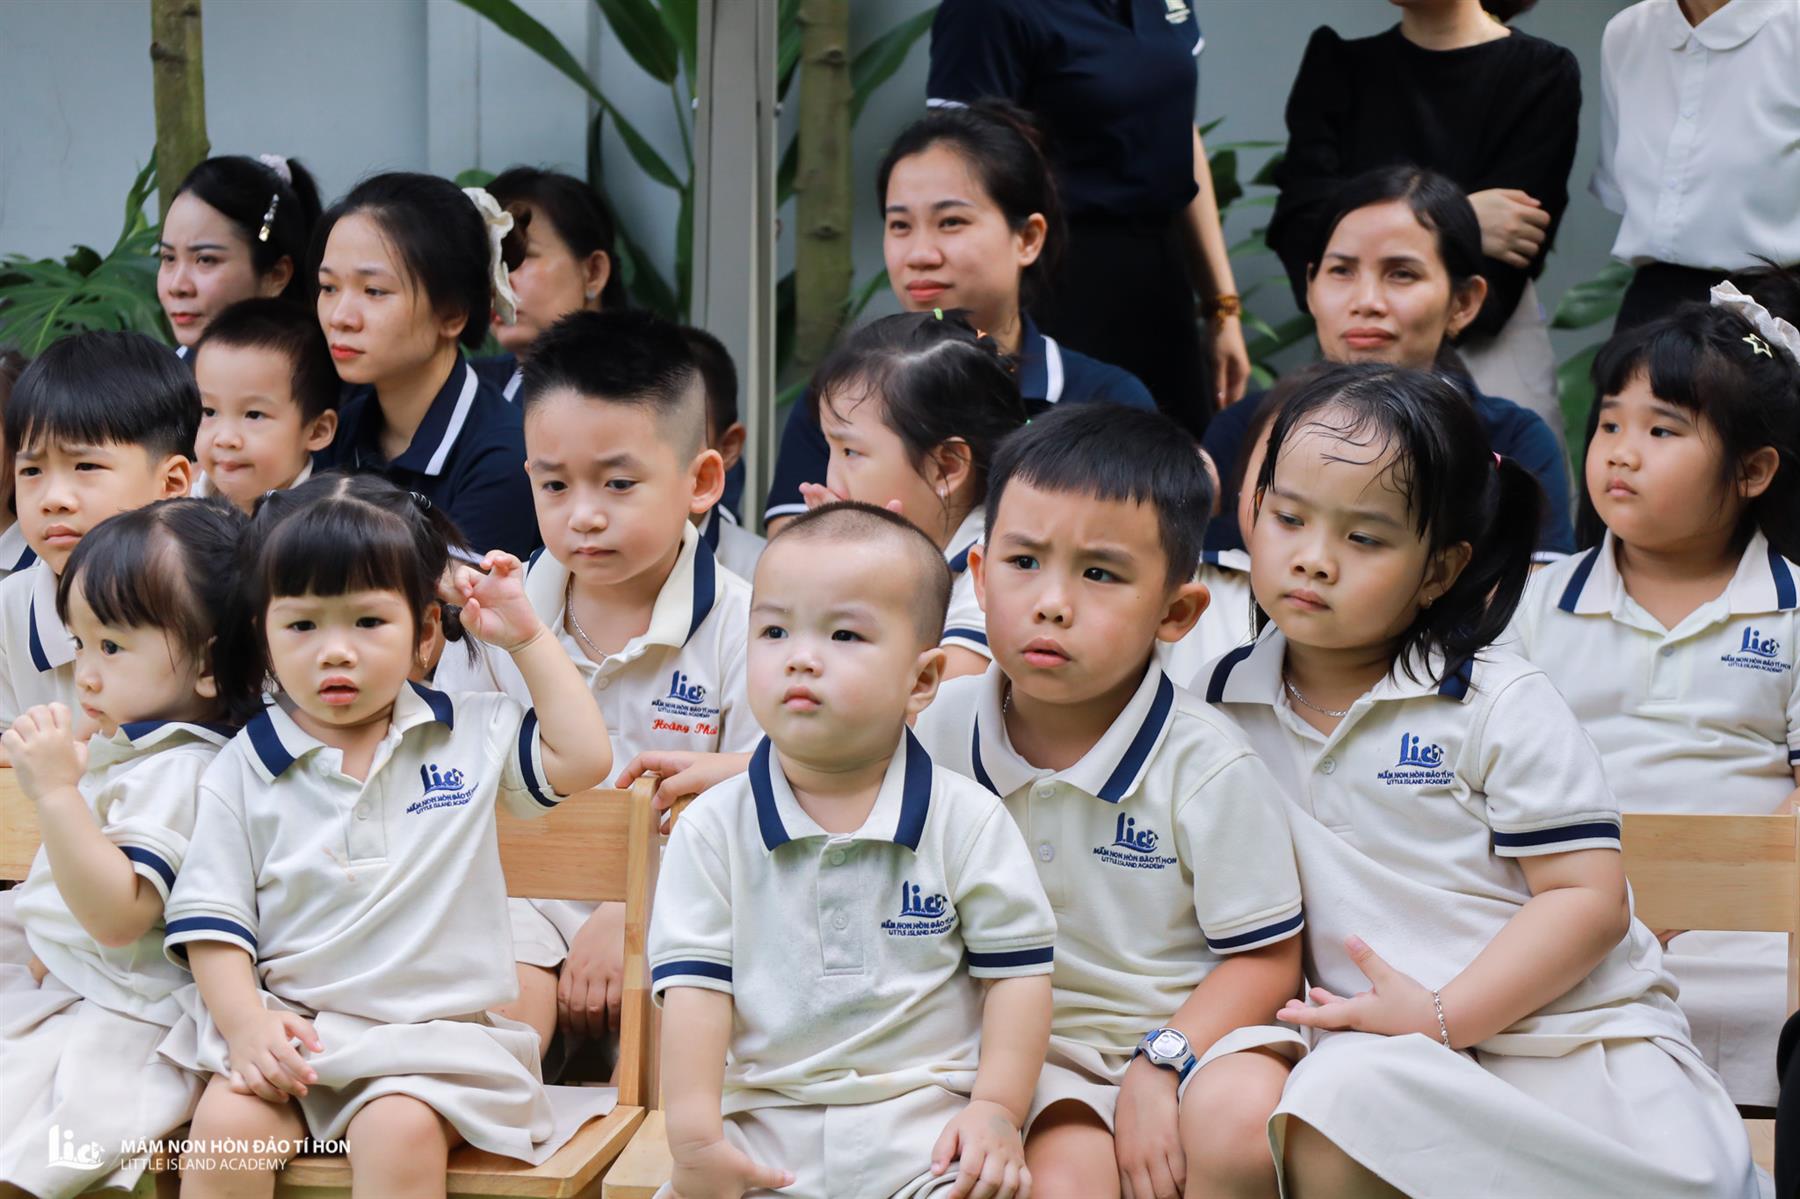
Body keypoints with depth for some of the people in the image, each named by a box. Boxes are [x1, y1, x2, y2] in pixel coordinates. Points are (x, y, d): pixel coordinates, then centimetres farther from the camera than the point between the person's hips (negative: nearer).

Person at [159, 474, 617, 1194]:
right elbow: (211, 918, 1)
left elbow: (581, 758, 4)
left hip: (433, 1032, 0)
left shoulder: (472, 736, 9)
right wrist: (245, 1023, -16)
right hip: (284, 1028, 0)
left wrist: (525, 638, 4)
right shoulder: (244, 771, 4)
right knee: (226, 1125, -28)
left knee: (400, 1131, -31)